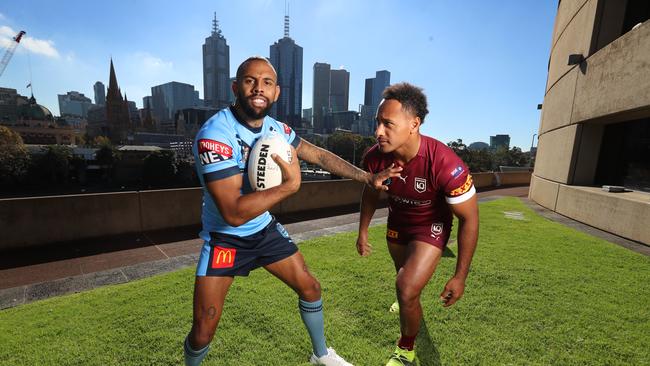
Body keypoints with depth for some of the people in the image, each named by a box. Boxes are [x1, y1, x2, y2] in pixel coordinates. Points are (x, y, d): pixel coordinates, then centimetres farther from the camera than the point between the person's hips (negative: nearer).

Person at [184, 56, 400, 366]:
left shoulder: (276, 129, -7)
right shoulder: (215, 134, -27)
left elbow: (320, 155, 4)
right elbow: (234, 213, -33)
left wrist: (368, 177, 3)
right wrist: (291, 184, -30)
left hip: (266, 230, 5)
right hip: (224, 238, -5)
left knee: (310, 287, 10)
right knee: (203, 330, -6)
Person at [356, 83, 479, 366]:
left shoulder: (444, 164, -37)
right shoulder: (375, 157, -24)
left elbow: (470, 218, -23)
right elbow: (370, 193, -1)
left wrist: (460, 277, -19)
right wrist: (363, 232, 4)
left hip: (431, 225, -4)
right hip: (397, 221, 5)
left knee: (407, 291, -18)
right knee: (403, 275, 27)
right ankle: (410, 302, 67)